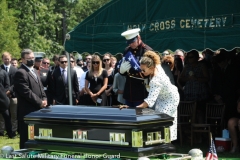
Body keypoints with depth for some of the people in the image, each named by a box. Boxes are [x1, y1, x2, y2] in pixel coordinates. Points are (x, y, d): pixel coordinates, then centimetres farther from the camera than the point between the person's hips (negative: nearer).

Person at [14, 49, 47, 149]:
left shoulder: (34, 71, 18)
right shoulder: (20, 73, -13)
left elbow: (40, 87, 21)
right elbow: (26, 92, -20)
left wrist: (44, 99, 3)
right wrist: (40, 102, -15)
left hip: (37, 110, 9)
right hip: (27, 112, -9)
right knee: (27, 139, -3)